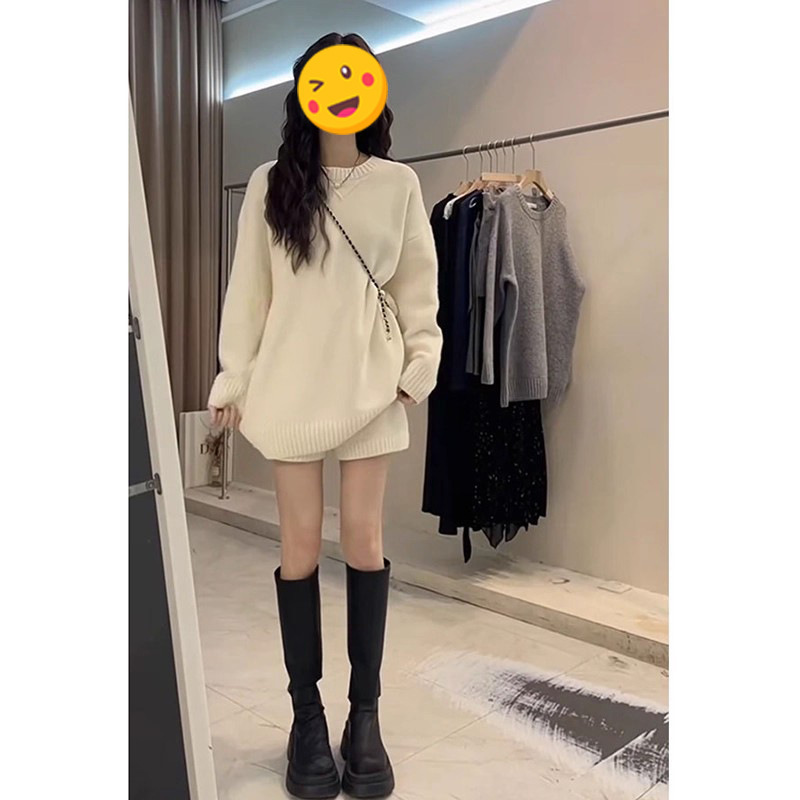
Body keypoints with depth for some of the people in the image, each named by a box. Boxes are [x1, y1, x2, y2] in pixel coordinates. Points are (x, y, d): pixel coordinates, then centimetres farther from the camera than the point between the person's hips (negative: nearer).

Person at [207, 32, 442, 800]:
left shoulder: (399, 184, 4)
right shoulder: (270, 184, 5)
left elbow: (418, 287, 7)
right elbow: (247, 290, 4)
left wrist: (418, 367, 0)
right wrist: (233, 379, 3)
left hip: (369, 384, 0)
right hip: (291, 385, 0)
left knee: (364, 541, 2)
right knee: (301, 545, 3)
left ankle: (364, 714, 15)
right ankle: (307, 714, 17)